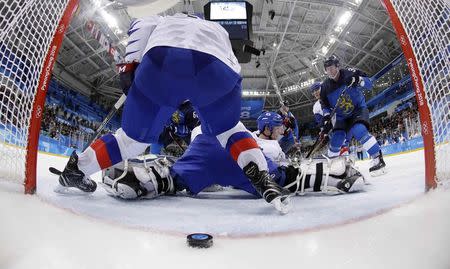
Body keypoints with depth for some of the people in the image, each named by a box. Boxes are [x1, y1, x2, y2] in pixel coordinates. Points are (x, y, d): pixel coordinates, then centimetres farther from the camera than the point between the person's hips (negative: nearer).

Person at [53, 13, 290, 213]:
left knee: (133, 137, 19)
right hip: (216, 69, 1)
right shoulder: (218, 29, 48)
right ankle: (262, 178, 8)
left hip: (161, 63, 0)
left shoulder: (164, 21, 44)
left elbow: (141, 26, 20)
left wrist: (129, 65, 13)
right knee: (228, 130, 24)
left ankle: (74, 169, 24)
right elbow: (234, 68, 33)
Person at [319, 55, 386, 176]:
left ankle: (378, 159, -21)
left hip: (359, 109, -4)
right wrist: (327, 119, -11)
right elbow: (325, 105, 2)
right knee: (335, 140, -2)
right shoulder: (325, 86, -5)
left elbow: (369, 83, -15)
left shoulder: (350, 74, -15)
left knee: (359, 131, -29)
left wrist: (357, 80, -35)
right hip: (342, 116, 4)